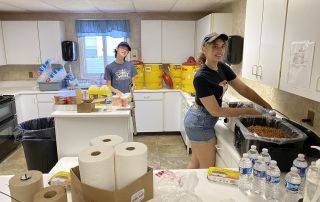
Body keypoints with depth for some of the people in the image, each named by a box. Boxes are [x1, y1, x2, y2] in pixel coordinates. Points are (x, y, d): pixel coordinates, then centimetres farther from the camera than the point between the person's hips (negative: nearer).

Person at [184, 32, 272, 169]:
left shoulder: (223, 68, -1)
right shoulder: (201, 78, -26)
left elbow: (244, 89, 4)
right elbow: (216, 111, -24)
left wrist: (267, 106, 0)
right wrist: (248, 111, -19)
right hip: (200, 124, -8)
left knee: (196, 163, 21)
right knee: (208, 167, 7)